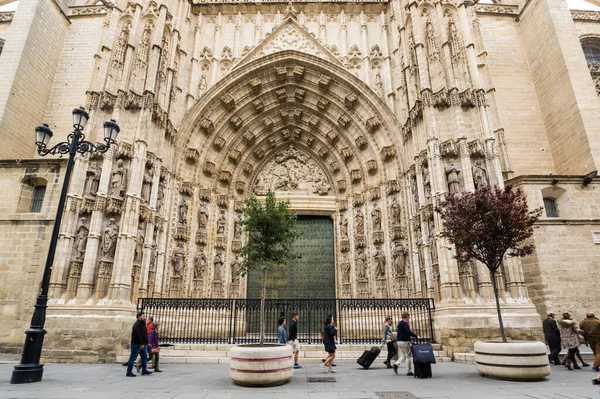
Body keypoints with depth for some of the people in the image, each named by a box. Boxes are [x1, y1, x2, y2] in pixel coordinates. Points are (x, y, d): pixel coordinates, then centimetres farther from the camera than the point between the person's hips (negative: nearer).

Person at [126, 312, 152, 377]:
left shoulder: (142, 324, 15)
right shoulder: (137, 325, -17)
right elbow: (138, 335, -25)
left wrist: (146, 342, 14)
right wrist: (141, 343, -25)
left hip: (142, 344, 10)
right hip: (136, 344, -10)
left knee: (144, 357, 11)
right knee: (133, 358, -1)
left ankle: (144, 371, 16)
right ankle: (129, 372, 7)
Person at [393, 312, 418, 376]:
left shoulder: (399, 323, 15)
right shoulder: (405, 323, -14)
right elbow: (408, 332, -28)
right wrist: (416, 336, -22)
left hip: (399, 341, 9)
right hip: (405, 341, -9)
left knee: (403, 355, 14)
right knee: (409, 356, 2)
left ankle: (396, 364, -4)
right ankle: (409, 371, 6)